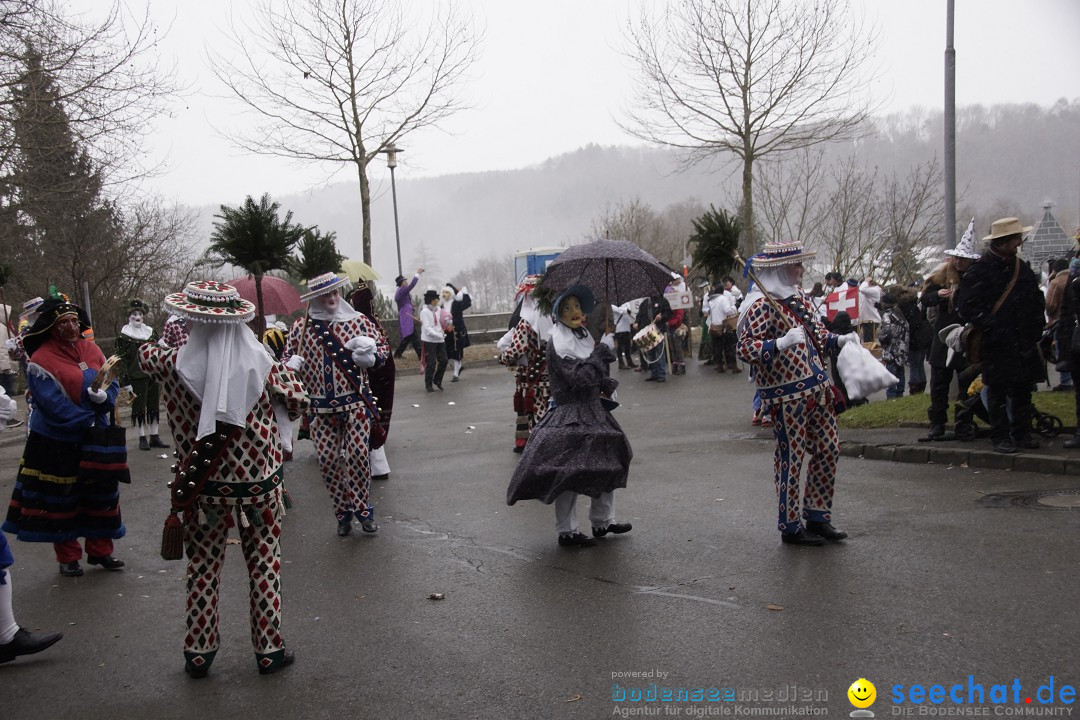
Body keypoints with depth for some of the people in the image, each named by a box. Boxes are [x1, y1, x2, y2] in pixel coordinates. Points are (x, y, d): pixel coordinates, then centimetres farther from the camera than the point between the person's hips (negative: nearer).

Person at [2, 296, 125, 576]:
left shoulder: (91, 350, 2)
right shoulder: (41, 360, -14)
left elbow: (112, 385, 1)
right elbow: (54, 405, -20)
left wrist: (104, 396, -21)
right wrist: (87, 420, -20)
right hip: (57, 444, -5)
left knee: (101, 494, 11)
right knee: (60, 500, 6)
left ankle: (100, 550, 25)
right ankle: (67, 558, 19)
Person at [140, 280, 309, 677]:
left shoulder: (174, 365, -14)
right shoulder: (261, 362, -14)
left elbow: (146, 353, 9)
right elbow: (298, 401, 0)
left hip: (204, 488, 0)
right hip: (259, 482, 0)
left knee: (203, 569, 16)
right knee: (264, 566, 14)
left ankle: (198, 652, 25)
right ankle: (269, 649, 22)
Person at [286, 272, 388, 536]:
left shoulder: (358, 321, 2)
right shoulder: (300, 328, 4)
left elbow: (383, 346, 9)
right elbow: (290, 359, 14)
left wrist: (372, 355, -13)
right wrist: (291, 366, -9)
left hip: (356, 403, -1)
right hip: (321, 408, 2)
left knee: (358, 454, -11)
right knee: (327, 460, 2)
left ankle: (363, 509, 6)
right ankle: (343, 512, 18)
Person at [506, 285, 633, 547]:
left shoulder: (584, 336, 10)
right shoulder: (559, 342, -16)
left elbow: (599, 375, 18)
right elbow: (579, 377, -25)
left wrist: (606, 384, -2)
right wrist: (600, 355, -15)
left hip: (593, 409, 9)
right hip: (570, 415, -9)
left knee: (607, 464, 15)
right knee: (570, 472, -4)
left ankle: (603, 521, 29)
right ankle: (567, 532, 7)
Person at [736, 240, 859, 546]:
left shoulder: (800, 297, 12)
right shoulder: (762, 305, -15)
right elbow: (745, 349, -21)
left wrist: (839, 339, 9)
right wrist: (781, 344, -33)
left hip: (818, 386, 9)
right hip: (787, 395, -9)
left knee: (828, 451, 12)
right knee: (791, 458, 0)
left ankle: (817, 515, 26)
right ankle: (791, 527, 12)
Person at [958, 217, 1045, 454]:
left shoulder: (1021, 267, 11)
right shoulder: (980, 270, -11)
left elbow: (1036, 300, 20)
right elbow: (968, 308, -14)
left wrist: (1035, 331, 9)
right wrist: (992, 329, -18)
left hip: (1023, 343, 6)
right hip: (996, 344, -6)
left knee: (1023, 389, 11)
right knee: (997, 391, 1)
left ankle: (1022, 433, 21)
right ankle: (1000, 436, 8)